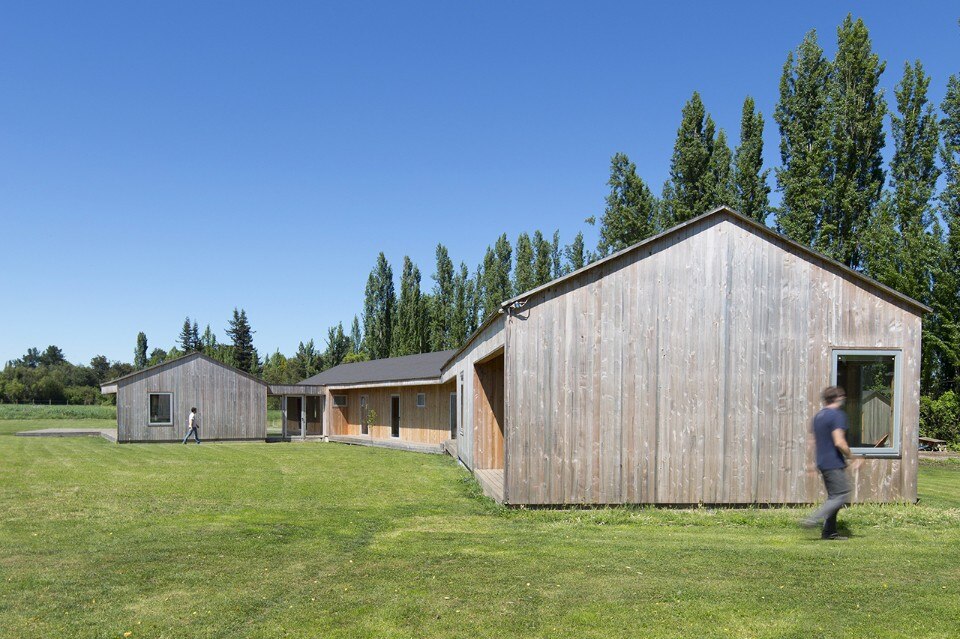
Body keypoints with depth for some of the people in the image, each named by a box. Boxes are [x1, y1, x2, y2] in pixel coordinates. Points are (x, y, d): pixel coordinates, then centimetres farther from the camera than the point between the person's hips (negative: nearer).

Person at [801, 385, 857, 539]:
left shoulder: (818, 416, 14)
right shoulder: (837, 415, -13)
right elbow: (839, 442, -22)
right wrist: (849, 455, -7)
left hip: (822, 462, 9)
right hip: (835, 464, -9)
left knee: (834, 497, 14)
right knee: (841, 496, -7)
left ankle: (829, 532, 14)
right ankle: (813, 520, -16)